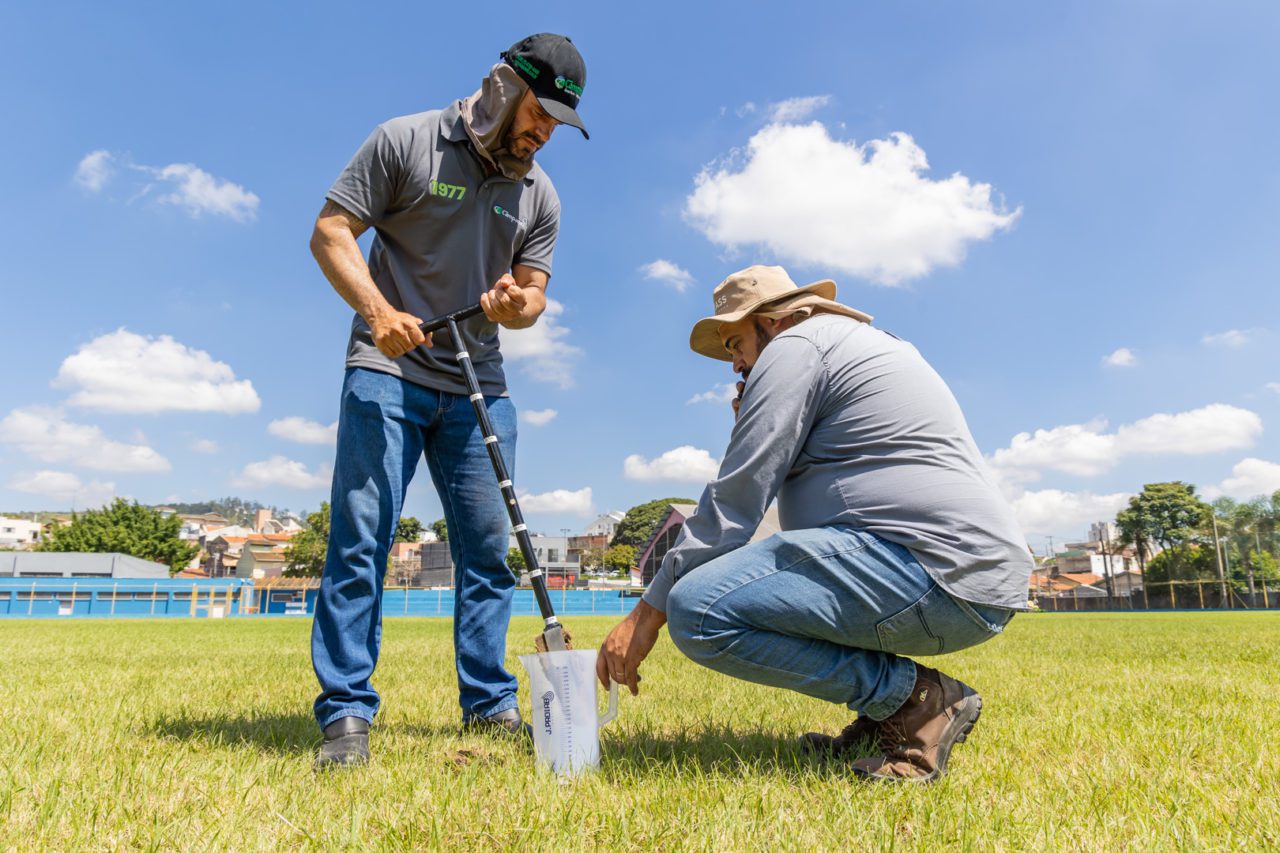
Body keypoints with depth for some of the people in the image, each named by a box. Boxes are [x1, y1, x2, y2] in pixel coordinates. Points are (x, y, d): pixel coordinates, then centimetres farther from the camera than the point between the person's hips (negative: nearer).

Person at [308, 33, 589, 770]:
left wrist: (515, 304, -17)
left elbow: (533, 295, 9)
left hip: (479, 386, 4)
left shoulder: (540, 196, 8)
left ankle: (491, 703, 15)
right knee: (362, 536, -7)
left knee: (488, 545, 4)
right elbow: (331, 231, -4)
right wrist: (378, 310, -20)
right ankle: (346, 712, 1)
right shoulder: (405, 142, -2)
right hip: (388, 371, -4)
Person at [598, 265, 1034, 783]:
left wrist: (649, 611, -4)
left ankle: (914, 697, -8)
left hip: (935, 572, -11)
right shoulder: (873, 344, 28)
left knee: (698, 610, -20)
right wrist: (755, 411, 25)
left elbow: (735, 499, -9)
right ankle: (886, 720, 13)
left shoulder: (796, 343, -2)